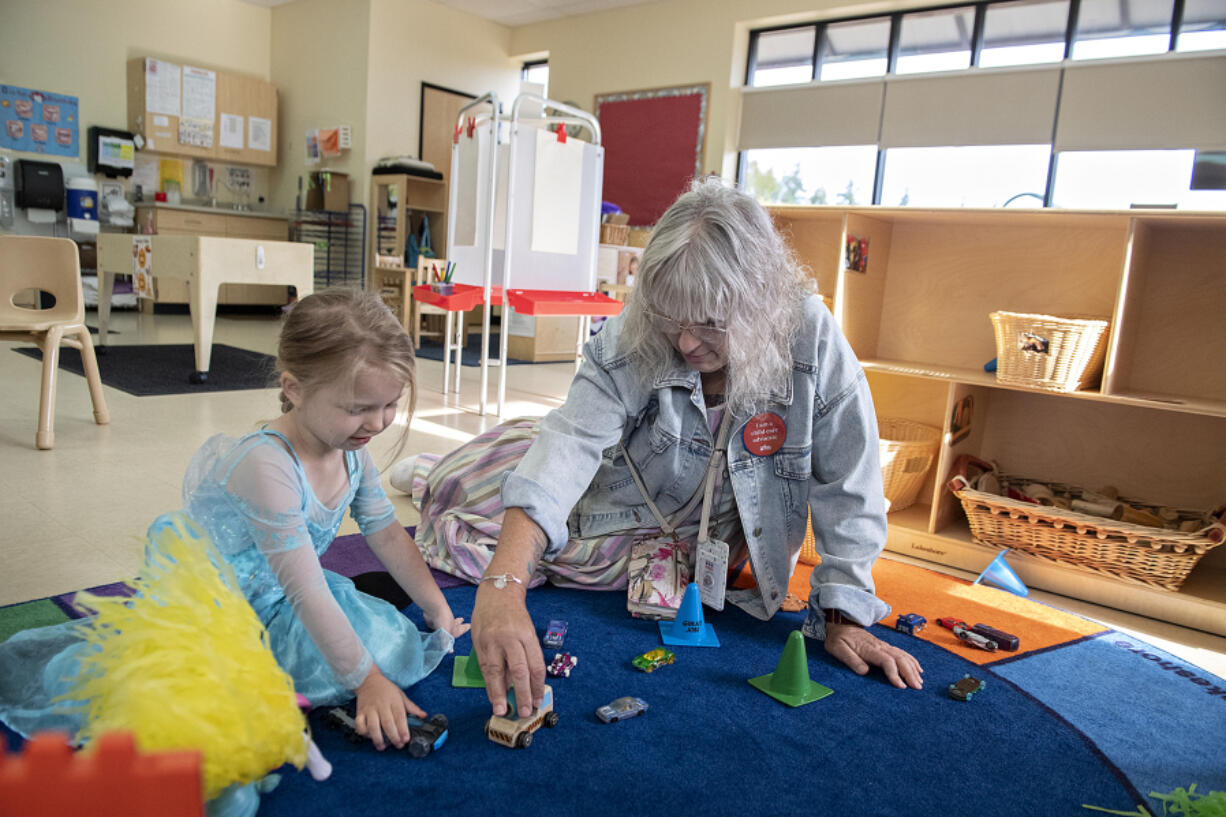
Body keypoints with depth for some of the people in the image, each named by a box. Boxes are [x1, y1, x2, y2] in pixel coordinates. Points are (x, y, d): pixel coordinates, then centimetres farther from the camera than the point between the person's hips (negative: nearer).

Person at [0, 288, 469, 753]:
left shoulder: (354, 452, -9)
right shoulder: (266, 465, -34)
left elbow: (387, 534, 5)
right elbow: (306, 592, -33)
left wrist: (438, 610, 5)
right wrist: (366, 682, -29)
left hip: (276, 601, 7)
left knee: (399, 649, -10)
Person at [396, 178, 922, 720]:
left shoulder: (813, 342, -32)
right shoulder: (626, 343, -32)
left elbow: (847, 488, -25)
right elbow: (570, 447, -44)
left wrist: (843, 620, -24)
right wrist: (503, 585, -57)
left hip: (698, 534, 1)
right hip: (625, 486, 0)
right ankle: (432, 479, 50)